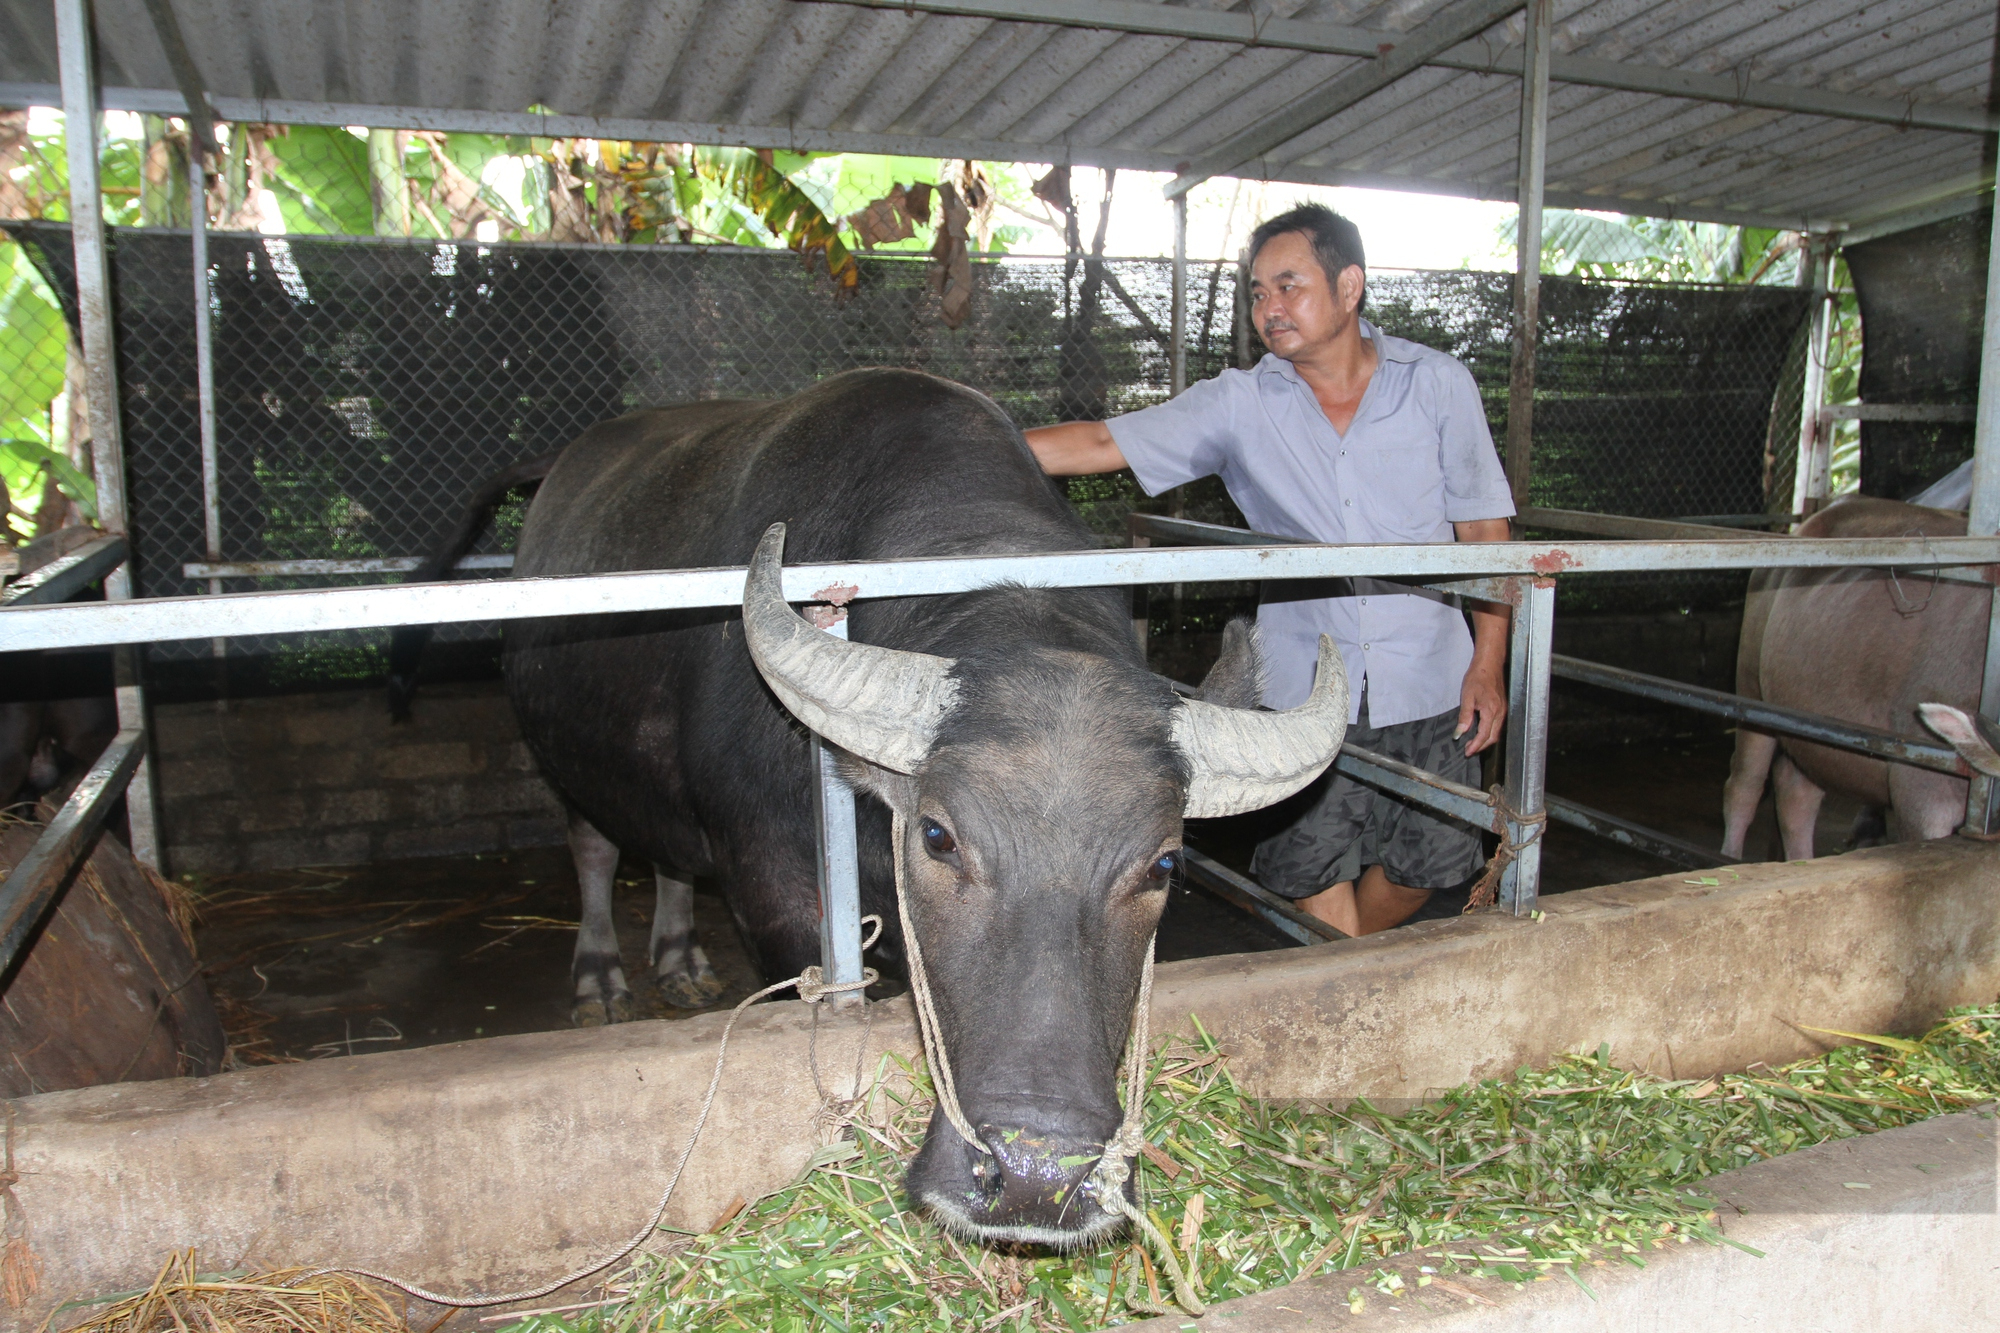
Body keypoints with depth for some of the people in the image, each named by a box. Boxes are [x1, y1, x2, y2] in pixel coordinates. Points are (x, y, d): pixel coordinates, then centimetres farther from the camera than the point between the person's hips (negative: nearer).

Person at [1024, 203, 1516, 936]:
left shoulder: (1439, 385, -1)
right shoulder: (1239, 403, -3)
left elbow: (1484, 528, 3)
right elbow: (1101, 443, -8)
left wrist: (1488, 665, -2)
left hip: (1427, 688, 1)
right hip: (1304, 692, -1)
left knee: (1420, 867, 12)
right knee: (1316, 877, 6)